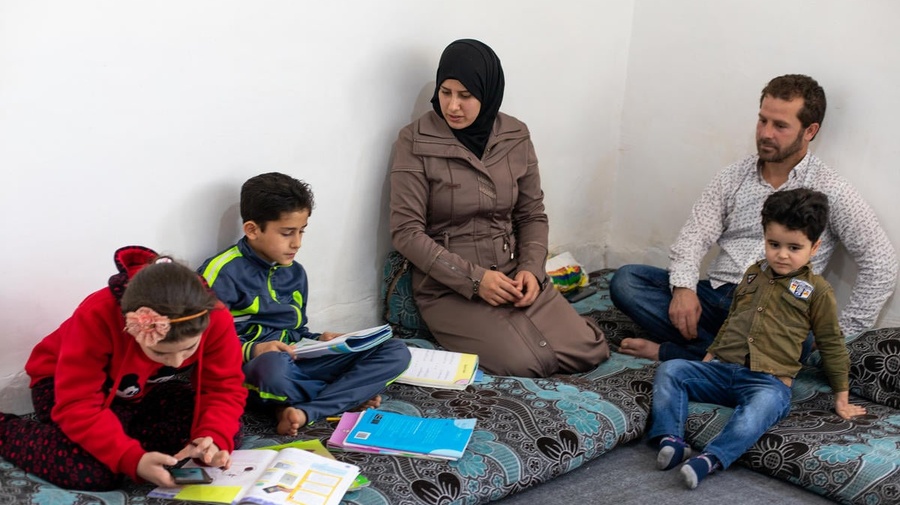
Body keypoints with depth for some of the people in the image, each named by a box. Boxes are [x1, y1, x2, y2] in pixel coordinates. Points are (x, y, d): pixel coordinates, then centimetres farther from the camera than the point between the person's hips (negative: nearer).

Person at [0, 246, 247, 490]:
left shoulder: (215, 317, -29)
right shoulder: (97, 317, -38)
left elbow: (225, 387, -20)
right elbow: (77, 407, -38)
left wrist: (215, 440, -41)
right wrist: (133, 459, -50)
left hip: (145, 391, 4)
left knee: (226, 434, -18)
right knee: (95, 471, -32)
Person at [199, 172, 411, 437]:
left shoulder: (295, 273, 17)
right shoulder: (224, 273, -6)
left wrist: (320, 340, 4)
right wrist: (252, 350, -23)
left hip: (300, 364, 7)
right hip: (255, 366, -7)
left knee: (396, 351, -7)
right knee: (273, 366, -45)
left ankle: (305, 411, -25)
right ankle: (352, 395, -13)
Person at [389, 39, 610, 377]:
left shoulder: (515, 136, 4)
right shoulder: (415, 142, -9)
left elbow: (532, 214, 11)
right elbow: (406, 231, -11)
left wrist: (531, 269, -9)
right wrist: (473, 279, -18)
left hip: (512, 276, 4)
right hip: (448, 287, -4)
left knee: (589, 352, -10)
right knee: (525, 363, -24)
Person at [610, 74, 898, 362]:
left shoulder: (830, 191, 0)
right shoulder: (734, 176, 12)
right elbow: (695, 236, 3)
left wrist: (840, 332, -7)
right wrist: (684, 287, -17)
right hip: (715, 298, 4)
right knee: (626, 280, -18)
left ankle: (667, 351, -21)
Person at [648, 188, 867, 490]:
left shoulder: (817, 290, 3)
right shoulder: (754, 274, 17)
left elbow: (832, 345, 9)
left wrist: (842, 397, 10)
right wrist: (710, 356, 26)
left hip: (769, 381, -5)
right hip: (721, 369, 5)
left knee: (763, 406, -39)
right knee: (670, 371, -14)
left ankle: (710, 459, -53)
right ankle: (670, 439, -30)